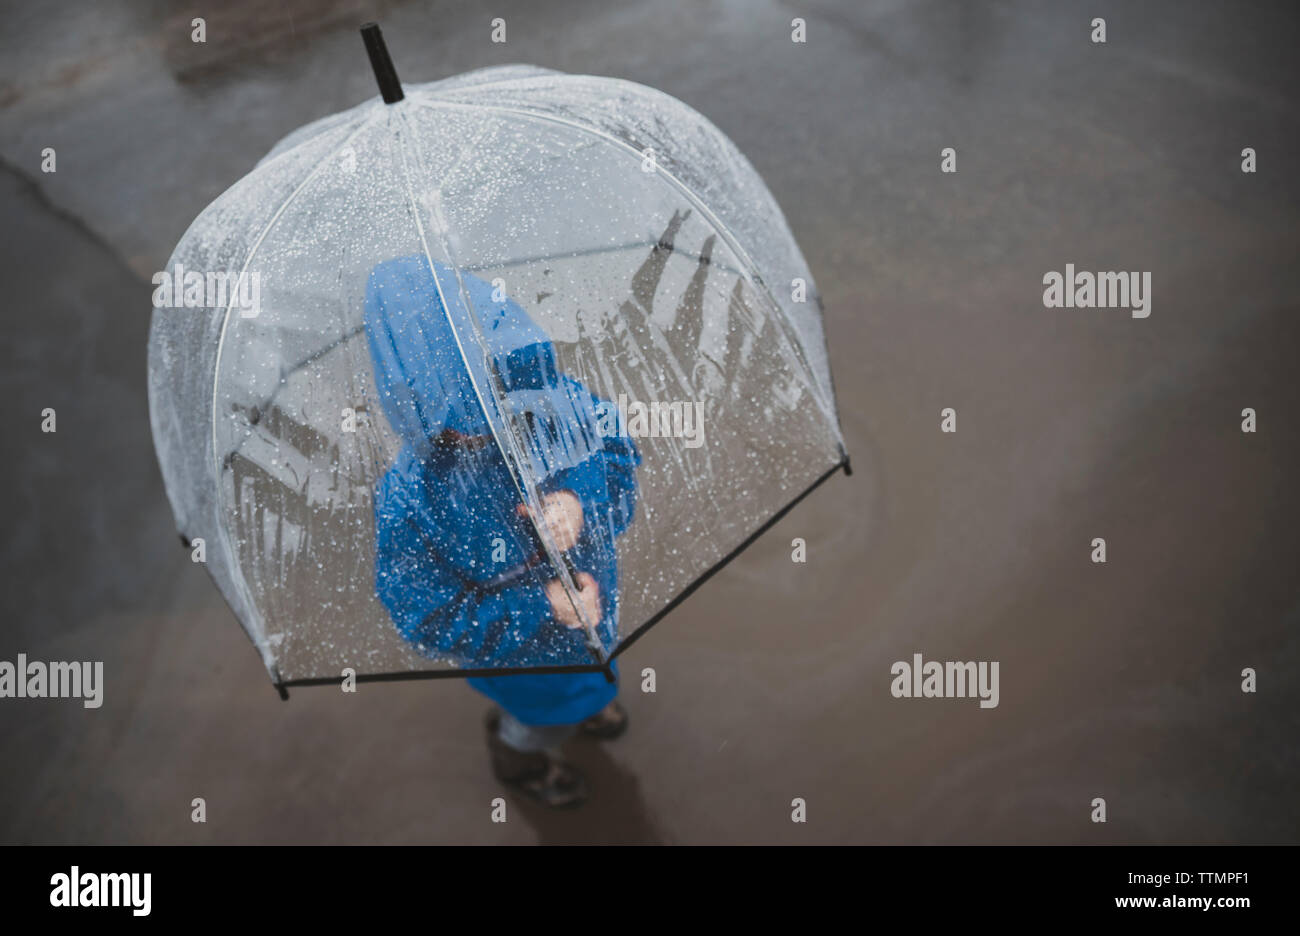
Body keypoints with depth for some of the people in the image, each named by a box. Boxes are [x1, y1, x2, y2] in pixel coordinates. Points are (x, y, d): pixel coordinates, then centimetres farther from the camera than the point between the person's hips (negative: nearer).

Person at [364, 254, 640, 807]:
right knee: (548, 711, 28)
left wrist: (582, 503, -38)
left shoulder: (551, 398, -30)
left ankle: (584, 703, 76)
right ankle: (519, 759, 66)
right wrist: (542, 604, -36)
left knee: (590, 671, 38)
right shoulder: (409, 500, -39)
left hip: (589, 592, 4)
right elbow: (427, 621, -29)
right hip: (515, 647, -4)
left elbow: (619, 455, -14)